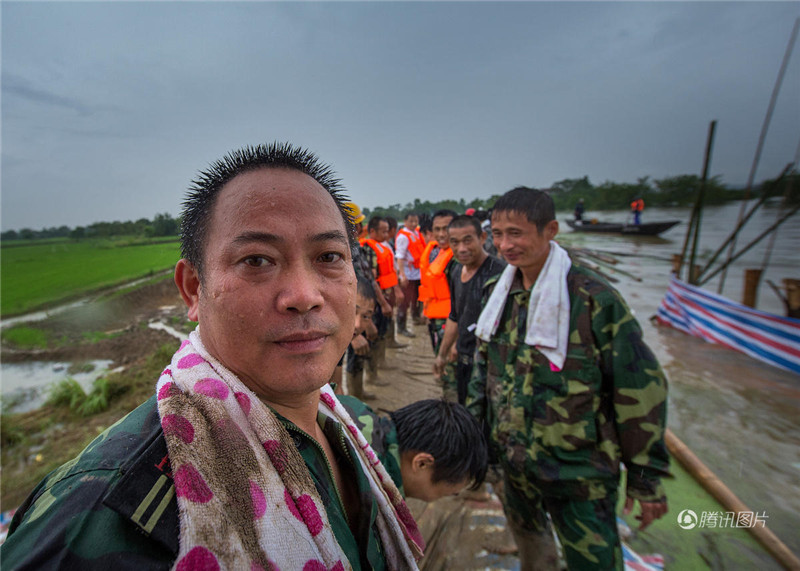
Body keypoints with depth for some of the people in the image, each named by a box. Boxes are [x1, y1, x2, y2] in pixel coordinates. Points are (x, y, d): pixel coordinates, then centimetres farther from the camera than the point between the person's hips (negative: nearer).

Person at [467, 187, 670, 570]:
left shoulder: (593, 298, -20)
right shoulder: (497, 292, -3)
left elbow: (641, 388, -14)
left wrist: (647, 476, -9)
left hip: (578, 469, -5)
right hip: (512, 456, 6)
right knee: (527, 540, 27)